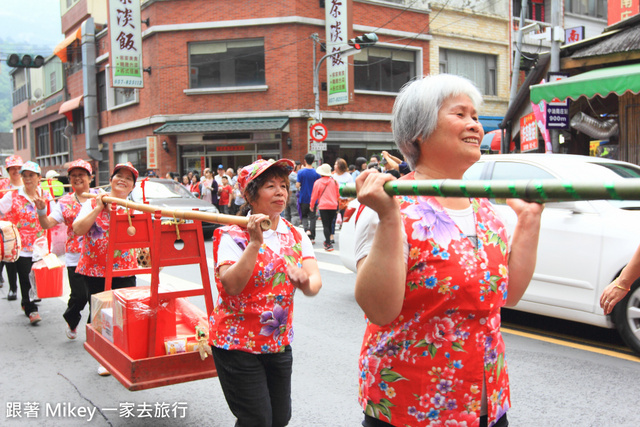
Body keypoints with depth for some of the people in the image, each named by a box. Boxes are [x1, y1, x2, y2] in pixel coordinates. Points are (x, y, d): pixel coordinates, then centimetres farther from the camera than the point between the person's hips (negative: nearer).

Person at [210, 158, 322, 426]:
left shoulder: (295, 236, 3)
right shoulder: (233, 235, -12)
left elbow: (316, 281, -9)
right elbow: (231, 286, -26)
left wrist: (306, 283, -31)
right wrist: (255, 243, -32)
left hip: (279, 342, 5)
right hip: (237, 344, -5)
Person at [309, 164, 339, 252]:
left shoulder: (318, 182, -5)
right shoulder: (334, 181, 2)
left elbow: (314, 195, 1)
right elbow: (338, 194, 12)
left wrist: (312, 205, 16)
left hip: (323, 206, -3)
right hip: (333, 206, 3)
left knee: (325, 225, -4)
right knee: (329, 224, 16)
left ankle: (329, 244, -12)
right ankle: (327, 241, 28)